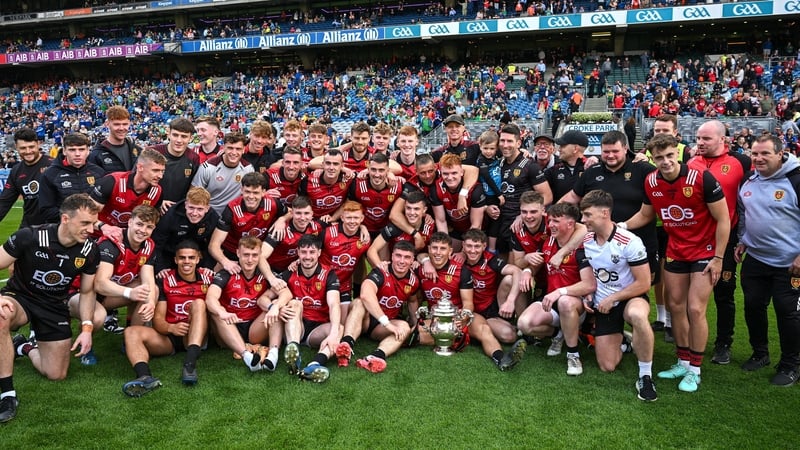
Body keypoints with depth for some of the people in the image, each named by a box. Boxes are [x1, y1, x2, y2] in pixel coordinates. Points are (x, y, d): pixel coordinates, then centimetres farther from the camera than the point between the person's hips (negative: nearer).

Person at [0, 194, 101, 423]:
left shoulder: (90, 251, -12)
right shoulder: (30, 237, -24)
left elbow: (86, 292, 2)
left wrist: (86, 328, -9)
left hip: (55, 307, 3)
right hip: (19, 298, -3)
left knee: (57, 374, 3)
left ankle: (24, 347, 35)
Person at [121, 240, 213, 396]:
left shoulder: (208, 277, 3)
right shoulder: (165, 281, 2)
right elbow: (158, 319, -4)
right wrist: (171, 328, -24)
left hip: (196, 337, -1)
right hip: (169, 337, 2)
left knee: (199, 303, -26)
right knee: (132, 332, -21)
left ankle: (190, 363, -44)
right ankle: (145, 376, -50)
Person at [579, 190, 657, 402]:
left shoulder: (629, 242, -20)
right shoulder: (585, 240, -2)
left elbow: (643, 283, -18)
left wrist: (611, 299, -17)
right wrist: (587, 296, -4)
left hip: (630, 298, -5)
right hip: (602, 305, 5)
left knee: (637, 315, -44)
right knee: (607, 366, 0)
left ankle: (645, 376, -27)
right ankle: (620, 340, 34)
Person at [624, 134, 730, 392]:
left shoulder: (702, 179, -21)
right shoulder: (651, 183, -7)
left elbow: (723, 220, -14)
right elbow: (645, 215, 11)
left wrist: (718, 257, -14)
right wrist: (621, 226, -5)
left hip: (704, 251, -5)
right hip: (675, 251, 5)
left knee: (695, 309, -7)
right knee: (676, 306, 9)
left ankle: (694, 370, 9)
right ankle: (683, 362, 24)